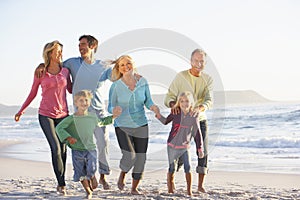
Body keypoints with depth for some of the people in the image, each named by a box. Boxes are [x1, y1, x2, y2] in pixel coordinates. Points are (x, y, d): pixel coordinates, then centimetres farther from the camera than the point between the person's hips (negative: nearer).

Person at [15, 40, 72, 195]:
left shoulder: (65, 71, 5)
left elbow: (71, 90, 18)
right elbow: (32, 94, 9)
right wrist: (21, 111, 14)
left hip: (63, 115, 3)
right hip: (46, 115, -3)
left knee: (63, 149, 3)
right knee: (55, 148, -13)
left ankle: (61, 183, 14)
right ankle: (61, 184, -7)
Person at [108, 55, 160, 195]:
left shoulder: (143, 82, -1)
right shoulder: (116, 86, -7)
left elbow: (148, 101, 8)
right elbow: (111, 106, -1)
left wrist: (153, 107, -15)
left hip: (141, 125, 3)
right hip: (122, 125, -3)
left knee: (140, 158, 4)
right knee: (129, 156, -19)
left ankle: (134, 188, 24)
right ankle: (122, 175, 16)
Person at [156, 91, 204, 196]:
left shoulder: (193, 117, -7)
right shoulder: (175, 113, -8)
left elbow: (197, 134, -1)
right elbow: (166, 121, 11)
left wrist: (200, 148, -1)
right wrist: (158, 115, -6)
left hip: (185, 147, 0)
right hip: (172, 145, 0)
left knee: (188, 168, -7)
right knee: (172, 168, 7)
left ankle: (189, 190, 2)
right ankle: (170, 187, 30)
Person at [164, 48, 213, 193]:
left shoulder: (208, 79, -2)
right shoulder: (181, 76, -9)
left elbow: (209, 100, -15)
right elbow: (169, 96, -13)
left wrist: (200, 108, -38)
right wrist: (173, 105, -38)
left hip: (200, 120, 3)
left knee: (203, 151, -2)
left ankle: (200, 185, 6)